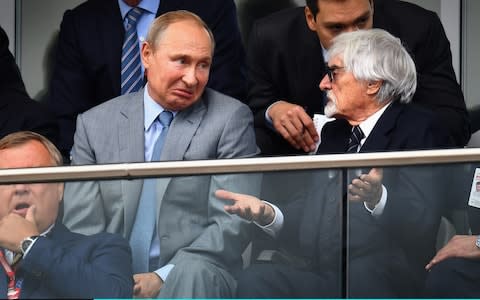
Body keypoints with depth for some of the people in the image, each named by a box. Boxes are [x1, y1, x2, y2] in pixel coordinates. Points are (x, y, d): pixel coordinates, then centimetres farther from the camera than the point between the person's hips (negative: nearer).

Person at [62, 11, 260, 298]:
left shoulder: (231, 119, 4)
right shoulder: (95, 124, 12)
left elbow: (234, 223, -3)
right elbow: (83, 226, 7)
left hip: (199, 275, -2)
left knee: (193, 272, -37)